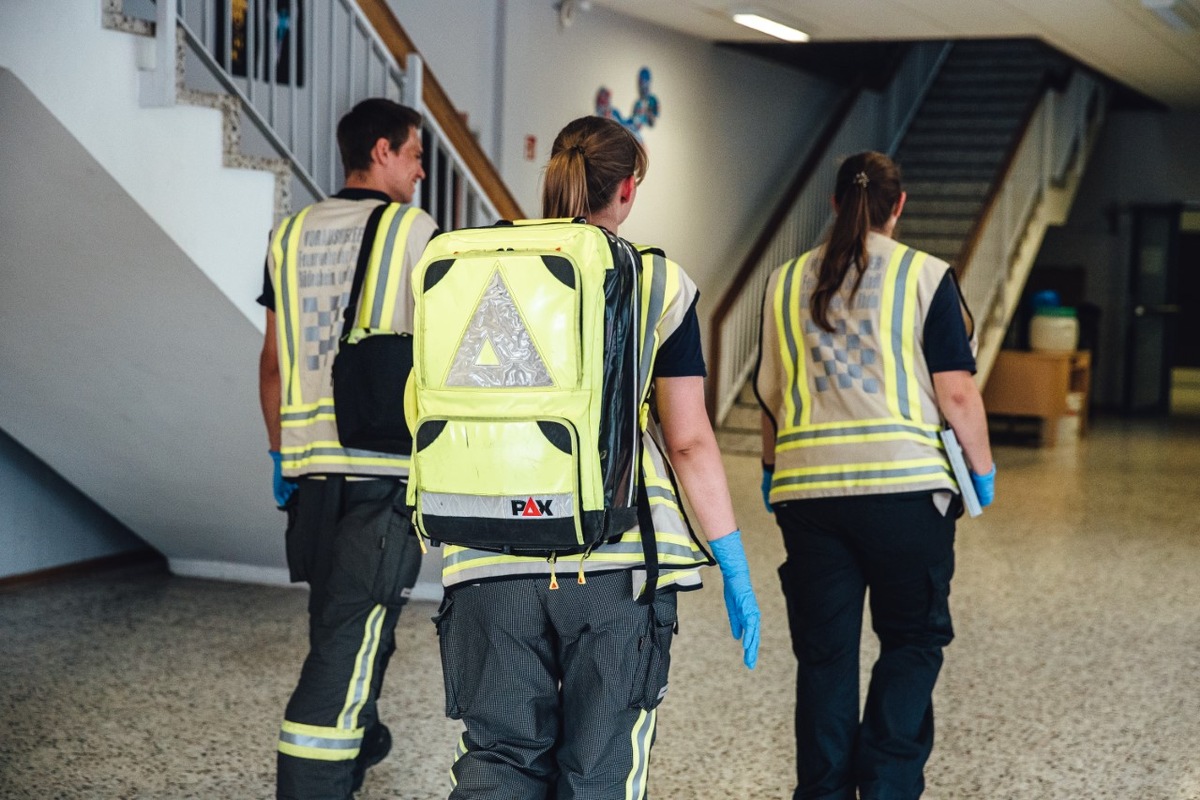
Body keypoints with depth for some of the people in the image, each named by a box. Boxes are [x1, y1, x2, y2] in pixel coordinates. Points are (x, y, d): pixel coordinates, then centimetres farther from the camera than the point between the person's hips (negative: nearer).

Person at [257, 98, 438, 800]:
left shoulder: (291, 236, 10)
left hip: (311, 459, 6)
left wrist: (280, 455, 21)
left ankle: (359, 740, 41)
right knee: (351, 632, -5)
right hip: (389, 460, -6)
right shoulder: (417, 233, -5)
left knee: (340, 614, 23)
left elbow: (274, 360, 13)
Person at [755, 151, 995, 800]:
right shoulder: (925, 277, 0)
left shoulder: (785, 282, 12)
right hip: (905, 481, -3)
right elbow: (957, 392, -5)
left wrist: (774, 469, 29)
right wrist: (982, 468, 8)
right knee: (913, 639, 11)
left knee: (823, 654, 10)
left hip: (806, 489, 3)